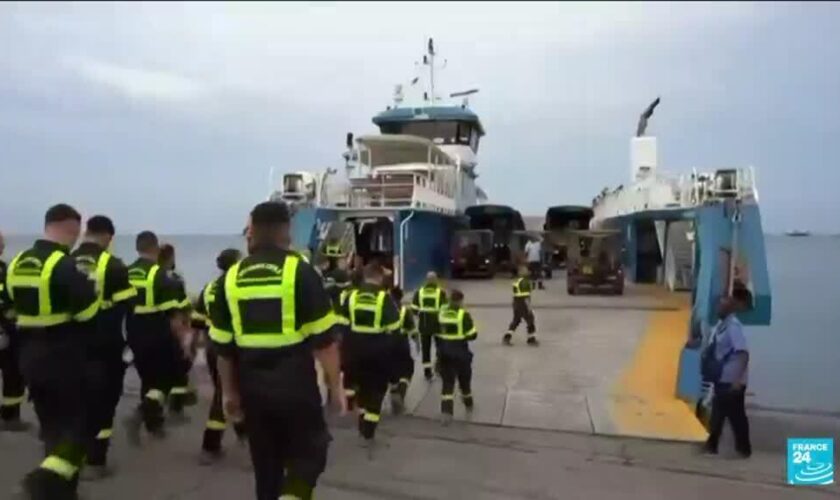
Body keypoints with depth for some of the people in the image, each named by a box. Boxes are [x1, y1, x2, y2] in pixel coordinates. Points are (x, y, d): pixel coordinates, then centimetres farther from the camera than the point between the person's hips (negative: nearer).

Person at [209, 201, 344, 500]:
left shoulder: (230, 278, 2)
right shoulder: (300, 272, -9)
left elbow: (223, 346, 6)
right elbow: (323, 338, -10)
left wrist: (229, 391, 18)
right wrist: (335, 385, 0)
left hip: (253, 386, 4)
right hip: (296, 383, -3)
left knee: (266, 463, 19)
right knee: (307, 455, 12)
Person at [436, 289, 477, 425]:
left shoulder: (441, 312, 1)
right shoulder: (463, 314, -13)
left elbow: (436, 332, 8)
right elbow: (472, 335, -12)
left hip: (444, 351, 3)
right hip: (460, 351, -3)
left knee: (447, 381, 6)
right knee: (464, 378, 19)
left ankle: (446, 411, -5)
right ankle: (468, 404, 40)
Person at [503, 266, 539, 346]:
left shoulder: (515, 281, 11)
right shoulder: (524, 281, -16)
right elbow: (526, 296, -20)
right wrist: (529, 307, -18)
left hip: (516, 303, 8)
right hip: (523, 304, -8)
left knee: (515, 321, 13)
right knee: (530, 321, 5)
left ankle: (507, 338, 5)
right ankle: (531, 339, 13)